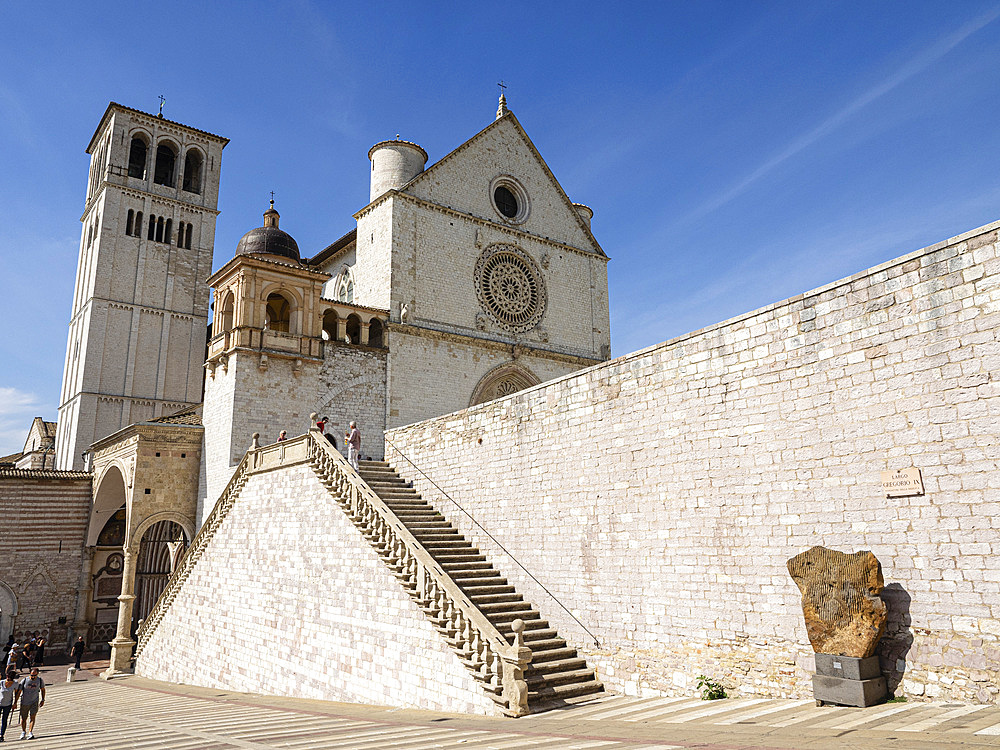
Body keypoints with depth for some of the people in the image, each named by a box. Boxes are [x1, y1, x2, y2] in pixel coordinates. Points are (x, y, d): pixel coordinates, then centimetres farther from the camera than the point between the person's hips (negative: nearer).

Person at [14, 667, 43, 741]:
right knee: (24, 718, 9)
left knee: (32, 717, -13)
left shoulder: (40, 680, -9)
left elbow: (43, 689, 8)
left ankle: (30, 733, -10)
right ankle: (23, 732, 33)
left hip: (34, 702, 0)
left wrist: (43, 700, 7)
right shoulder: (24, 680, -13)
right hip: (24, 703, 0)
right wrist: (15, 702, -5)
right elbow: (18, 692, -4)